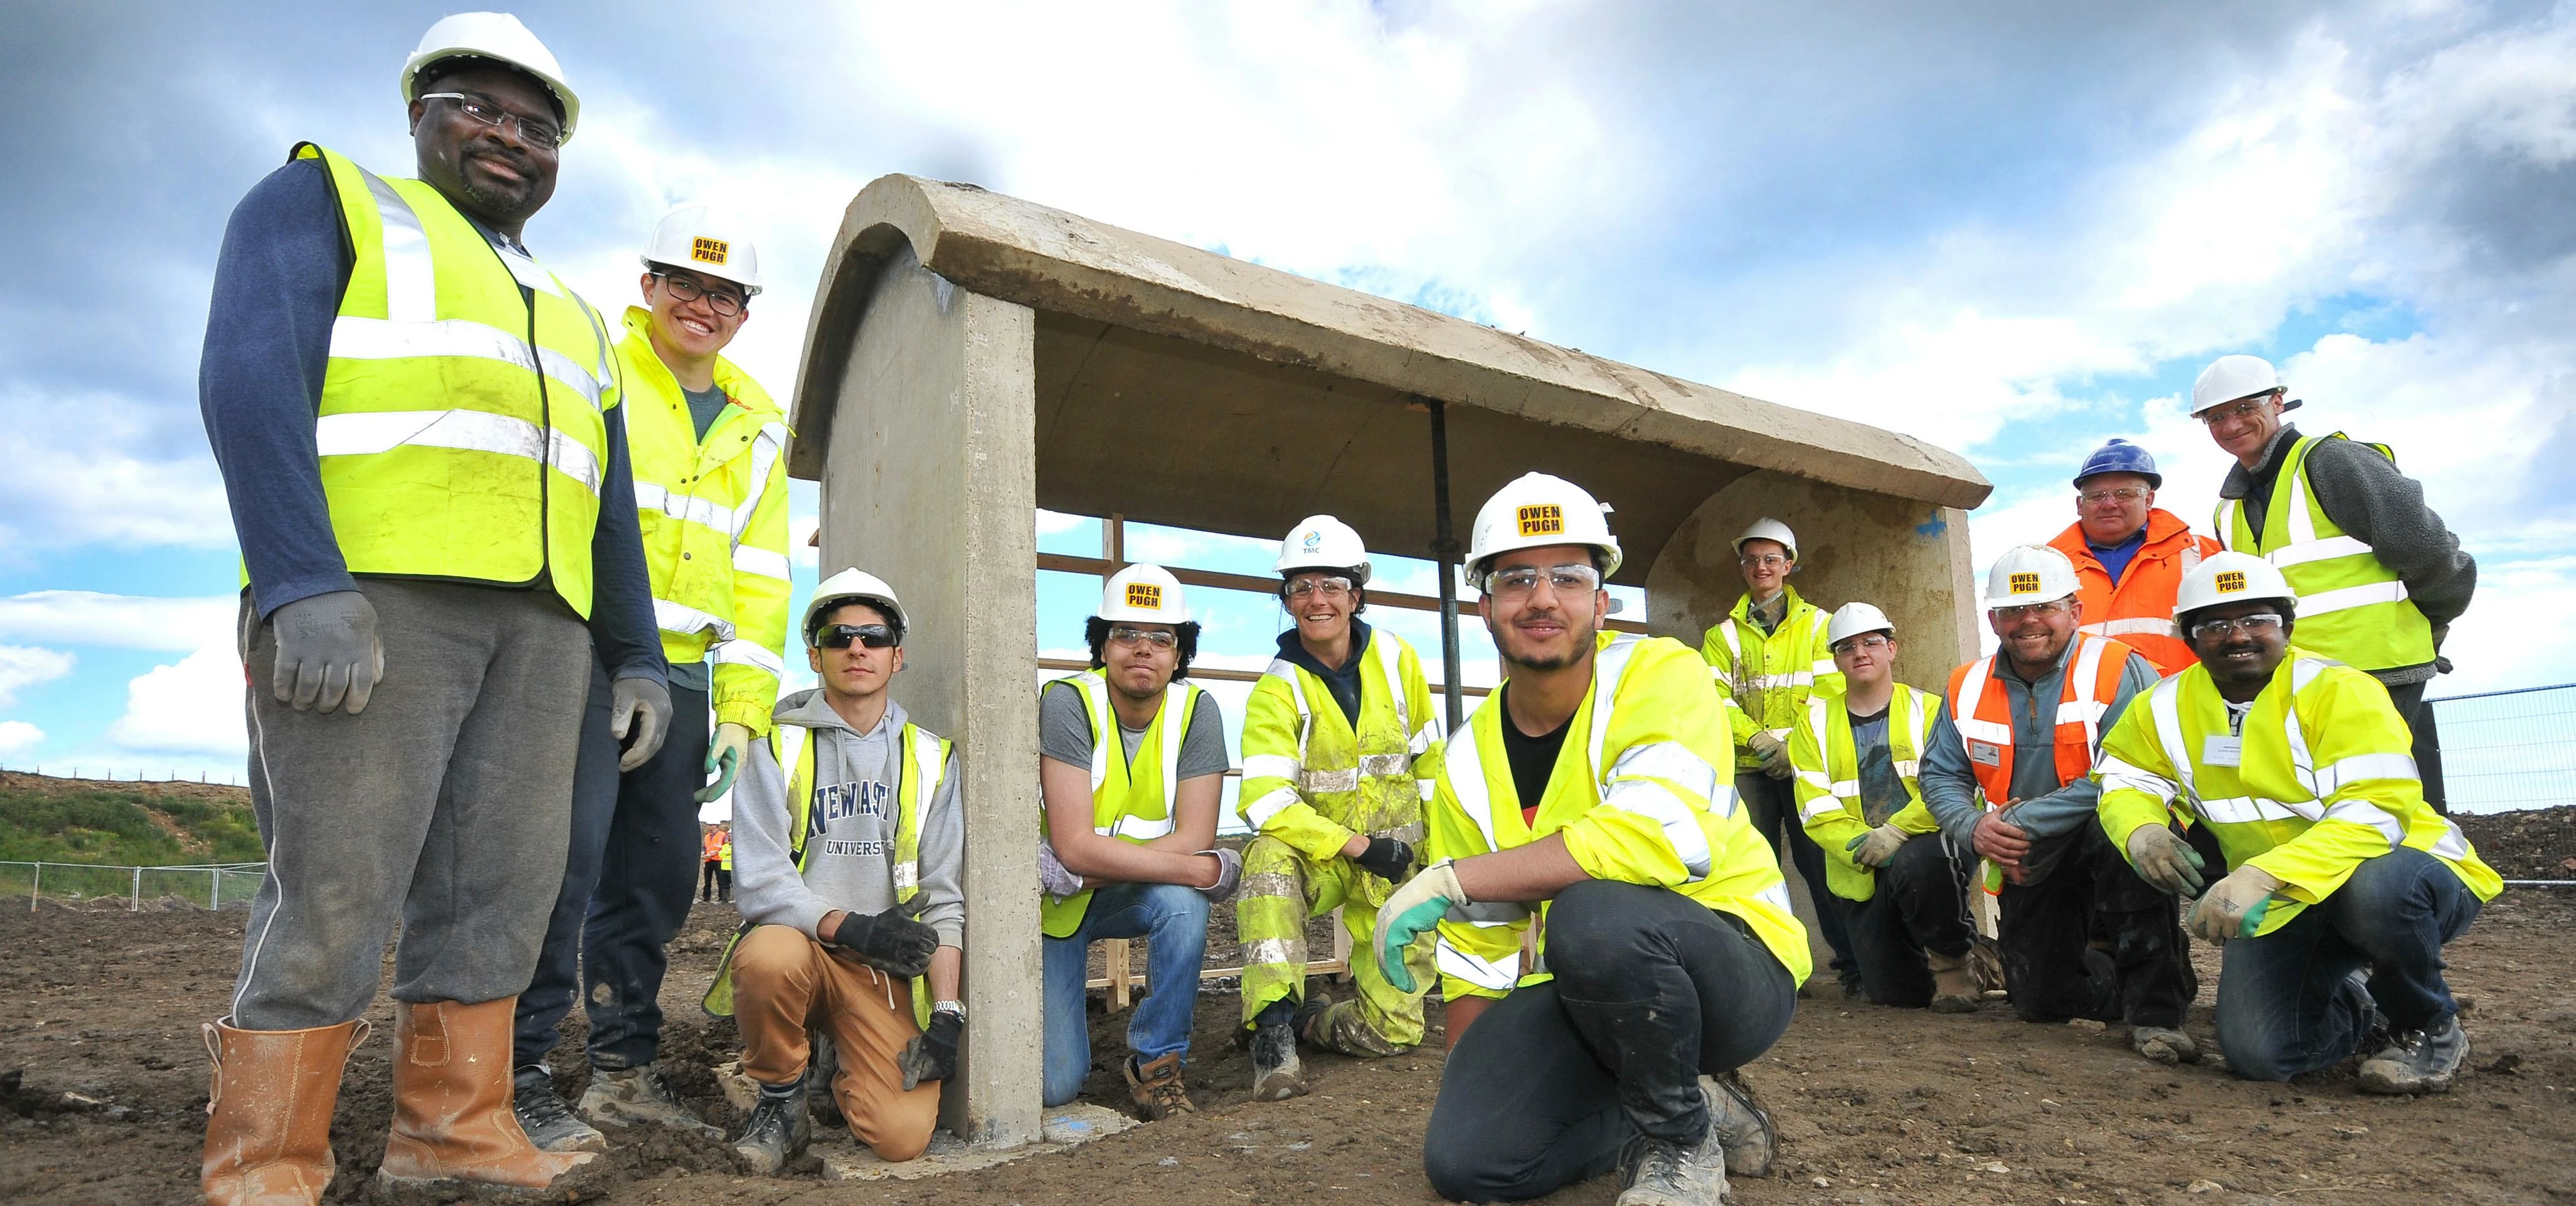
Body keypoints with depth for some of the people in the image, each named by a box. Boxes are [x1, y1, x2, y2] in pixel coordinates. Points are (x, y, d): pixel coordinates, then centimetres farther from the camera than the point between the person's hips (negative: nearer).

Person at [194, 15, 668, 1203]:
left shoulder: (573, 321, 28)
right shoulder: (326, 197, 12)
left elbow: (609, 510, 25)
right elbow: (250, 373, -5)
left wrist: (637, 657, 14)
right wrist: (303, 583, -18)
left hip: (542, 619, 6)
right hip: (370, 593, -5)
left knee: (501, 888, 3)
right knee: (335, 892, -7)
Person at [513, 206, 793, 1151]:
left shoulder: (756, 427, 17)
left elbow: (759, 578, 15)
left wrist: (743, 711, 9)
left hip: (680, 674, 6)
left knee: (658, 875, 9)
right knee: (566, 856, -12)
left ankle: (624, 1070, 22)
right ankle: (517, 1079, 2)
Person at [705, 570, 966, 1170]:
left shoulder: (932, 757, 7)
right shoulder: (777, 747, 1)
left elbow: (944, 895, 2)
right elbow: (762, 884, -9)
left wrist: (946, 1015, -7)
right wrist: (851, 927, -24)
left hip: (885, 967, 1)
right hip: (796, 943, -1)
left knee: (903, 1135, -20)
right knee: (769, 957, -38)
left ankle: (842, 1073, 16)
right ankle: (781, 1100, -7)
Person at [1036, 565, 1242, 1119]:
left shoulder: (1195, 710, -13)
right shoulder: (1068, 702, -22)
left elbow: (1194, 837, -18)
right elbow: (1074, 845, -28)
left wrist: (1081, 873, -26)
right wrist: (1203, 870, -30)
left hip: (1129, 894, 3)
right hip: (1052, 904, -2)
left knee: (1184, 902, -31)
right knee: (1057, 1082, -11)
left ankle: (1157, 1062, -10)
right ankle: (1061, 1015, 25)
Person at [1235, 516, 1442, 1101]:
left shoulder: (1396, 660, -2)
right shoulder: (1277, 691, -12)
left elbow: (1430, 759, 10)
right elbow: (1265, 801, -22)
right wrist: (1358, 846, -25)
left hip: (1397, 862, 3)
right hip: (1318, 857, -3)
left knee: (1393, 1031, -1)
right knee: (1269, 862, -39)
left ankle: (1312, 1016, 31)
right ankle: (1274, 1028, -28)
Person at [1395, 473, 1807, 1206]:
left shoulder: (1661, 674, -15)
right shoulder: (1469, 759, 2)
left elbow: (1664, 835, -33)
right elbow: (1477, 949, 10)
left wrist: (1453, 878, -30)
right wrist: (1468, 1079, 5)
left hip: (1735, 967, -5)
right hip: (1581, 993, 6)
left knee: (1593, 914, -37)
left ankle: (1683, 1138, -8)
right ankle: (1702, 1104, 8)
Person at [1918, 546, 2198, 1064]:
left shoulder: (2119, 671, -16)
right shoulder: (1968, 687, 1)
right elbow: (1940, 775, 5)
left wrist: (2019, 820, -25)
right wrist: (1975, 828, -16)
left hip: (2111, 846, -4)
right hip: (2030, 868, 5)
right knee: (2040, 1001, 3)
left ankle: (2156, 1006, -25)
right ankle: (2107, 963, 39)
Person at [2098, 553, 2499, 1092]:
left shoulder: (2338, 691, -19)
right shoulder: (2168, 708, -3)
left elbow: (2376, 813, -29)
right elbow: (2122, 777, 8)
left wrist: (2262, 874, -42)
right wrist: (2141, 830, -17)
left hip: (2410, 871, -4)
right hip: (2283, 906, 4)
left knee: (2375, 887, -40)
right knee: (2258, 1053, -11)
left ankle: (2432, 1028, -7)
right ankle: (2360, 1008, 26)